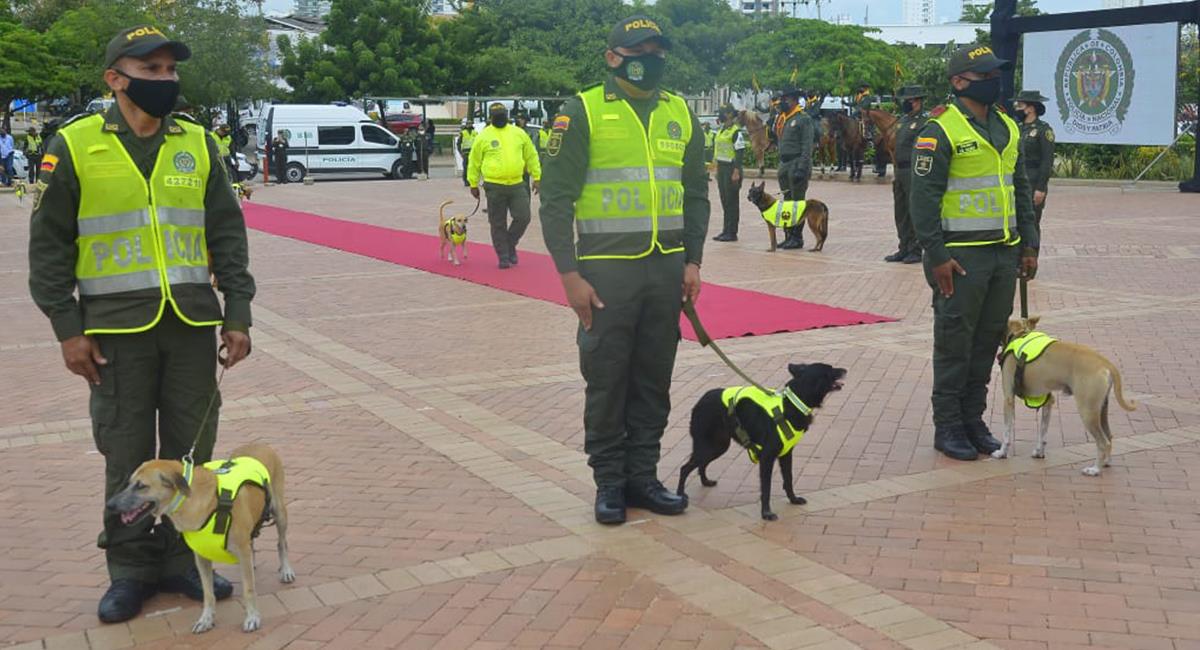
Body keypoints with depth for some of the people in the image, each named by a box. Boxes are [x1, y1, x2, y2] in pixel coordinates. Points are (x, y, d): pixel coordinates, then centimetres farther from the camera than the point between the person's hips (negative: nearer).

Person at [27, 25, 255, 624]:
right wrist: (67, 328, -5)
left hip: (192, 325, 3)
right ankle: (129, 569, 21)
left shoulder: (197, 144, 7)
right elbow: (49, 244, 0)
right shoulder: (74, 146, -2)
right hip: (117, 328, -3)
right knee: (127, 455, 6)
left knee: (191, 450, 8)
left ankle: (179, 559, 24)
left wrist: (237, 315, 4)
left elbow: (227, 234, 9)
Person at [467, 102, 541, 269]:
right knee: (498, 224, 4)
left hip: (517, 184, 2)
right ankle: (503, 257, 15)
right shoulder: (483, 136, 0)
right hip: (494, 186, -2)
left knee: (523, 217, -3)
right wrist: (473, 184, 5)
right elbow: (474, 162, 5)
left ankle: (510, 244, 22)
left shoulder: (519, 133, 6)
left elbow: (531, 156, 12)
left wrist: (536, 177, 9)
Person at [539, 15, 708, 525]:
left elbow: (695, 193, 17)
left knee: (654, 380, 10)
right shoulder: (583, 111, -4)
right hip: (606, 269, -4)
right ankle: (609, 482, 16)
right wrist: (569, 274, -12)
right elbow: (556, 199, -6)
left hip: (667, 268, 5)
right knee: (606, 380, 3)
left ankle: (642, 476, 23)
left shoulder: (680, 114, 11)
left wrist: (692, 261, 7)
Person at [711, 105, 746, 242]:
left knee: (732, 202, -5)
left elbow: (739, 153, -16)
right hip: (721, 168, 9)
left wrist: (736, 172, -21)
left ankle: (732, 232, -2)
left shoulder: (736, 131, -11)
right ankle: (726, 231, 16)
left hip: (731, 169, -9)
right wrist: (717, 169, 21)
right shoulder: (721, 131, 16)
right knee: (724, 201, 11)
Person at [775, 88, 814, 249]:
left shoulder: (803, 119, -9)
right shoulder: (783, 119, 15)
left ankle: (797, 238, 0)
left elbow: (807, 146, -15)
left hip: (797, 164, -8)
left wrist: (801, 169, -21)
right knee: (786, 201, 12)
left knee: (797, 202, -5)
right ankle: (789, 236, 18)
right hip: (784, 164, 8)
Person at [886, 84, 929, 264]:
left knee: (915, 214, -3)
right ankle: (904, 248, 20)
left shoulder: (926, 121, -11)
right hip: (901, 173, 9)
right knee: (900, 214, 12)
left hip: (915, 174, -9)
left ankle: (915, 250, 4)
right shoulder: (903, 120, 16)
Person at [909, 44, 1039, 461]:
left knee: (989, 340, 12)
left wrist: (1029, 245, 14)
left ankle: (973, 419, 24)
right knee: (954, 343, 1)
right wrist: (936, 256, -16)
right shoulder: (940, 130, -10)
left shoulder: (1007, 127, 13)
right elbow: (923, 197, -13)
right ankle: (947, 427, 12)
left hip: (1004, 253, 7)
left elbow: (1021, 189, 20)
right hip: (962, 255, -7)